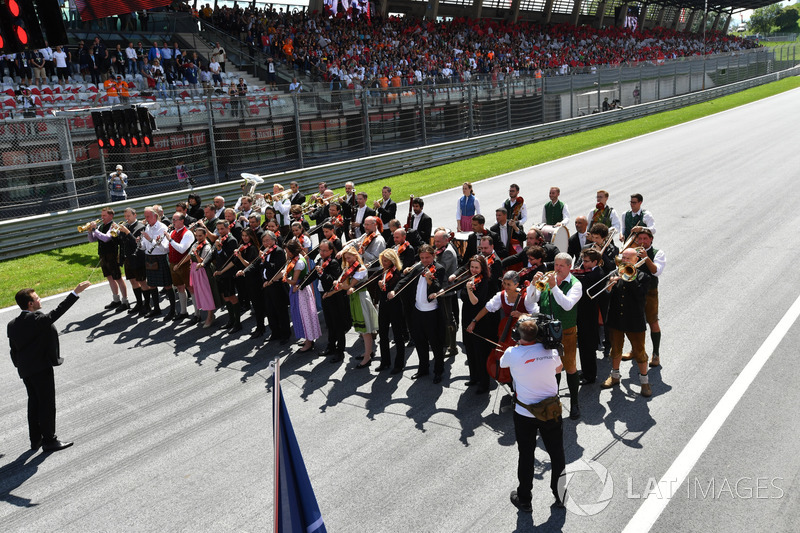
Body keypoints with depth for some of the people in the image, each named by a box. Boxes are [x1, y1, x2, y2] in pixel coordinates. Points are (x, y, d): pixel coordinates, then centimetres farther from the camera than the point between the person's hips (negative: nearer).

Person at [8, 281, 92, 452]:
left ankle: (35, 439, 26)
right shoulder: (36, 319, -18)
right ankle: (49, 440, 5)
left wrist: (21, 367, 21)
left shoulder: (12, 324, 7)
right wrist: (75, 292, -25)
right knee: (47, 404, 0)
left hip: (25, 370, 8)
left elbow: (13, 350, 12)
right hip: (41, 368, -8)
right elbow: (56, 313, -24)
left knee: (34, 403, 17)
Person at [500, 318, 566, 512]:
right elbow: (559, 368, 10)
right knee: (557, 454, 18)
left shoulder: (512, 353, -21)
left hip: (524, 415, -2)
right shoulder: (550, 350, -11)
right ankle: (560, 495, 34)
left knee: (526, 457, 13)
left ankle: (524, 499, 27)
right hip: (552, 411, 2)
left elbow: (502, 363, 4)